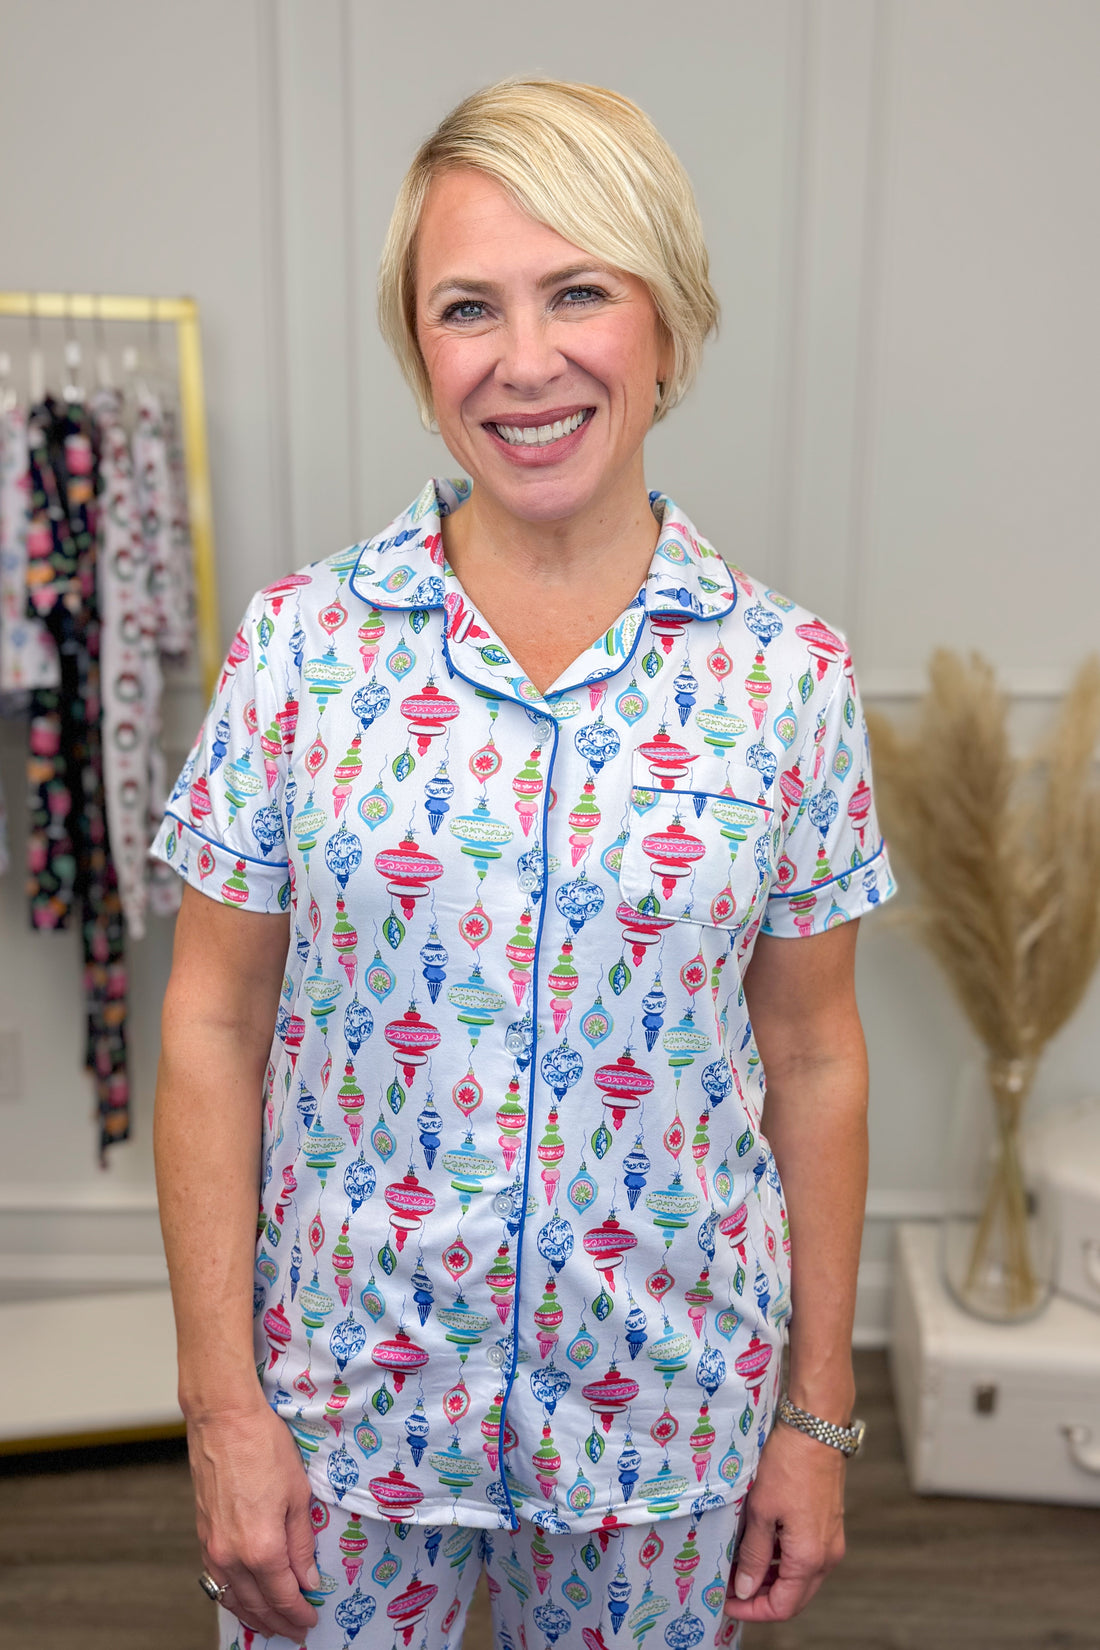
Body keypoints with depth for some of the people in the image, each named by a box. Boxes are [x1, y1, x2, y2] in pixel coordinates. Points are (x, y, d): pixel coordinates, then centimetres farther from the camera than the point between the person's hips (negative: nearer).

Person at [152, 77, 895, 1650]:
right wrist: (222, 1401, -5)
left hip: (667, 1404, 1)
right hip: (343, 1395, 0)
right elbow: (212, 1032, -6)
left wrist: (817, 1413, 3)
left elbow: (811, 1059, -2)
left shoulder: (791, 675, -8)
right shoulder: (301, 642, -10)